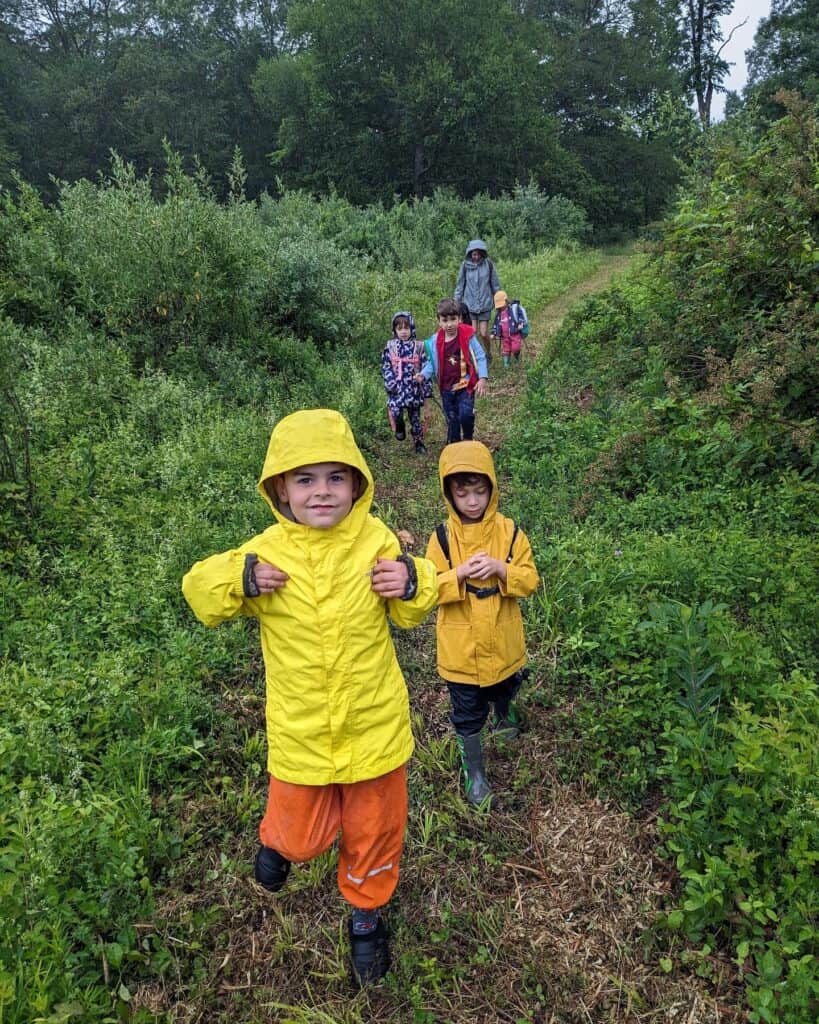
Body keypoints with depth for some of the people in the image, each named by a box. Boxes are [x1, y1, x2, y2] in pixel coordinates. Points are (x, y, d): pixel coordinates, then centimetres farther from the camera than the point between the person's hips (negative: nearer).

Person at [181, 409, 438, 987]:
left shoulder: (377, 541, -11)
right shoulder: (265, 553, -13)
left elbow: (410, 615, 1)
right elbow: (200, 593, -3)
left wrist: (412, 583, -21)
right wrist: (238, 581, -23)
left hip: (374, 726, 1)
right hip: (300, 733, 0)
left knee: (374, 830, 19)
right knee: (303, 834, 18)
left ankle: (367, 912, 49)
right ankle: (279, 837, 56)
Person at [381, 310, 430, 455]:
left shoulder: (418, 346, -1)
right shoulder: (390, 346, 2)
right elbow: (385, 366, 2)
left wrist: (427, 387, -3)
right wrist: (390, 382, -11)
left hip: (414, 386, 0)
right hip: (397, 387, 0)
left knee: (415, 415, 7)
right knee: (395, 411, -16)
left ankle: (419, 442, 22)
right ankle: (399, 426, 18)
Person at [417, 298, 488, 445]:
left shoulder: (467, 337, -11)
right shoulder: (435, 341, -4)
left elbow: (480, 357, -6)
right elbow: (432, 362, 8)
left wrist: (482, 378, -14)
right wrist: (424, 374, -10)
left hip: (465, 384, -3)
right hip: (447, 387, 3)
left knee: (465, 414, -18)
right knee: (451, 419, 13)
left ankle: (468, 439, 11)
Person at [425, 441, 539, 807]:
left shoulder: (509, 531, -9)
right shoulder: (442, 537, -11)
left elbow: (530, 580, -9)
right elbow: (430, 588, -12)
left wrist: (500, 569, -27)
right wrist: (460, 573, -28)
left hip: (503, 643, 2)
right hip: (460, 649, -1)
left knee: (506, 690, 28)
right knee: (467, 715, 11)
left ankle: (504, 714, 62)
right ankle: (474, 772, 32)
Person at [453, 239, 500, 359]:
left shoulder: (488, 264, -5)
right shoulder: (465, 265, -3)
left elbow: (495, 284, 3)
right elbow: (460, 285, 5)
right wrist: (456, 302, 5)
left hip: (485, 304, -1)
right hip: (470, 304, 1)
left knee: (483, 333, 1)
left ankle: (488, 353, 27)